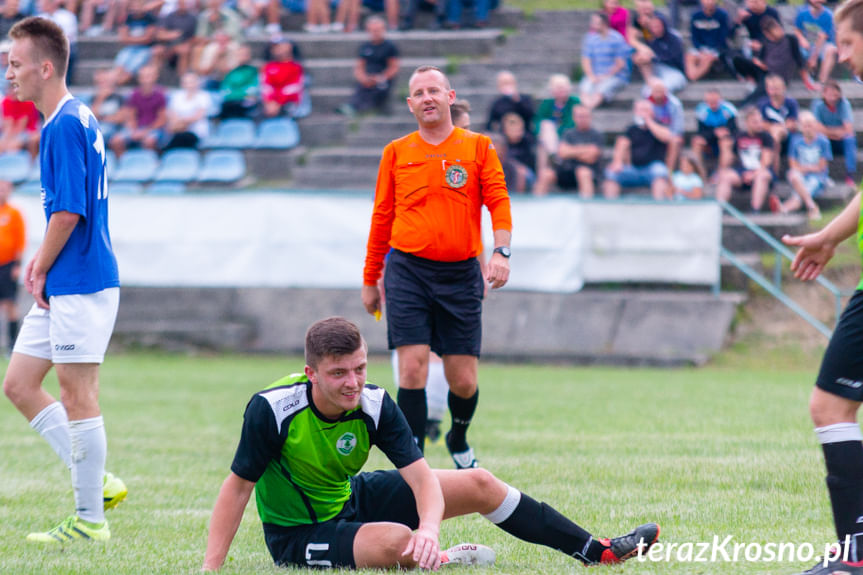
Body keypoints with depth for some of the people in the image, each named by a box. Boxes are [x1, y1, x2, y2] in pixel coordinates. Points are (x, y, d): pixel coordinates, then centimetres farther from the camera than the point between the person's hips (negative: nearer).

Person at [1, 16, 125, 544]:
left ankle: (90, 520, 3)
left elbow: (69, 210, -21)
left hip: (80, 283, -10)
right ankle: (97, 481, 15)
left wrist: (42, 269, -10)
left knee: (78, 397, -4)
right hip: (63, 283, 10)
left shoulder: (65, 126, -17)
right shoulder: (79, 119, 15)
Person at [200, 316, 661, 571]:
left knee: (478, 484, 2)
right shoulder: (272, 409, -29)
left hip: (354, 498, 6)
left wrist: (430, 527, -44)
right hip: (298, 533, -6)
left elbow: (421, 476, -22)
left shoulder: (375, 404, -17)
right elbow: (238, 485, -22)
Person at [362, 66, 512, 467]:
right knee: (413, 368, -12)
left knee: (463, 380, 2)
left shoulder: (478, 147, 6)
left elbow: (498, 201, 0)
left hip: (461, 273, 0)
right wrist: (370, 279, 16)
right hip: (408, 271, 0)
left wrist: (500, 251, -17)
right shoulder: (396, 153, 8)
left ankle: (458, 441, 33)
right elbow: (382, 218, 14)